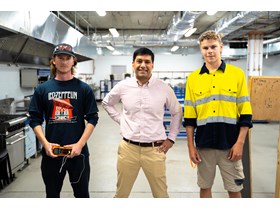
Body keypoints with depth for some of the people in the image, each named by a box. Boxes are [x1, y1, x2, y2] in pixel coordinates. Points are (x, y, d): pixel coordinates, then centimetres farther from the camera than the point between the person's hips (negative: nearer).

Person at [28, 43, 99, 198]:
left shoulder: (84, 88, -1)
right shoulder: (42, 89, 4)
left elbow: (92, 119, -4)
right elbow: (35, 120, 3)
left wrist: (80, 144, -15)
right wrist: (45, 143, -11)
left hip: (78, 151, -1)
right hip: (51, 152, 2)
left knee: (82, 193, 14)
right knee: (52, 195, 19)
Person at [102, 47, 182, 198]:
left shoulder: (163, 88, -2)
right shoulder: (123, 86, 0)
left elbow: (177, 112, 11)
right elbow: (106, 103, 18)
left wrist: (171, 138, 6)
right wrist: (120, 120, 6)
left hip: (154, 149, 0)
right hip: (128, 148, 1)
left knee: (161, 194, 12)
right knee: (121, 193, 15)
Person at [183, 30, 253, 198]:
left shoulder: (237, 74, -2)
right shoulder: (193, 78, 2)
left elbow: (245, 113, -2)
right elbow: (189, 117, 3)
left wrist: (240, 143, -8)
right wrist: (191, 146, 0)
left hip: (230, 144, -1)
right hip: (204, 145, 2)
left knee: (234, 189, 11)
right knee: (205, 187, 15)